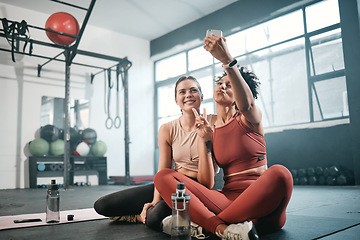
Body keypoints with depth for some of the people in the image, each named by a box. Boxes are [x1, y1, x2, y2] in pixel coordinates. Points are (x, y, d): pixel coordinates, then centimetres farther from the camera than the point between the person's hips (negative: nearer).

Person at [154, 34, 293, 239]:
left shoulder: (249, 119, 7)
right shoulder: (209, 126, 15)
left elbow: (246, 104, -23)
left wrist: (227, 60, -33)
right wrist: (204, 140, -5)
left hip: (260, 201, -2)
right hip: (228, 198, 3)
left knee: (280, 173, -37)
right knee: (163, 176, -11)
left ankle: (202, 222, -24)